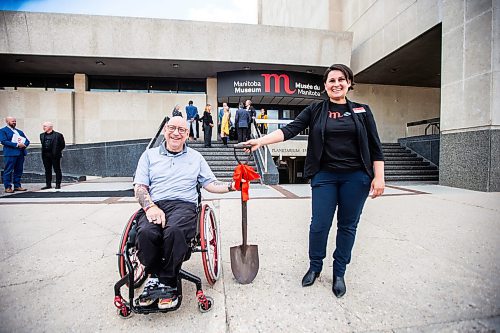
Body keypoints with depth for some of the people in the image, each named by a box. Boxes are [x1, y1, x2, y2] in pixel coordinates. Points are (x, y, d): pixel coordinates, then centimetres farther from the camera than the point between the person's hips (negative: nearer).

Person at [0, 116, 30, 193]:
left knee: (19, 171, 8)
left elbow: (27, 140, 17)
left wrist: (24, 145, -5)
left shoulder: (19, 131, 21)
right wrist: (16, 145, -17)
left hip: (21, 153, 6)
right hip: (10, 153, -6)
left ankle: (17, 186, 15)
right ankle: (8, 187, 3)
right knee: (8, 171, -2)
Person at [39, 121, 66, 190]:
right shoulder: (42, 135, 13)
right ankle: (48, 184, 17)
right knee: (47, 170, 10)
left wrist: (56, 151, 0)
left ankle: (58, 184, 8)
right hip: (45, 155, 6)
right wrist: (44, 152, 12)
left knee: (57, 170, 1)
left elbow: (63, 145, -2)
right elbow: (42, 144, 21)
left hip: (55, 155, -5)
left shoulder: (58, 135, -5)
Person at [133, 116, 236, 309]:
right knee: (146, 232, -32)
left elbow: (211, 184, 19)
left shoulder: (195, 157, 23)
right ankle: (154, 276, -7)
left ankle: (167, 283, -16)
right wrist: (151, 207, -10)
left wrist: (231, 186, 0)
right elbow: (139, 188, 10)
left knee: (174, 230, -35)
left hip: (184, 204, 0)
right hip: (155, 205, 1)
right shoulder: (149, 155, 20)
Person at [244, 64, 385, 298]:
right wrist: (262, 140, -20)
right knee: (320, 224, 0)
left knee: (347, 225, 9)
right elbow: (290, 130, -7)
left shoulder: (362, 111, 7)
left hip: (355, 176, 1)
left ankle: (339, 273, 28)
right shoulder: (315, 110, 5)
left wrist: (379, 176, -2)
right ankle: (314, 267, 25)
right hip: (325, 175, -1)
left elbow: (375, 147, 6)